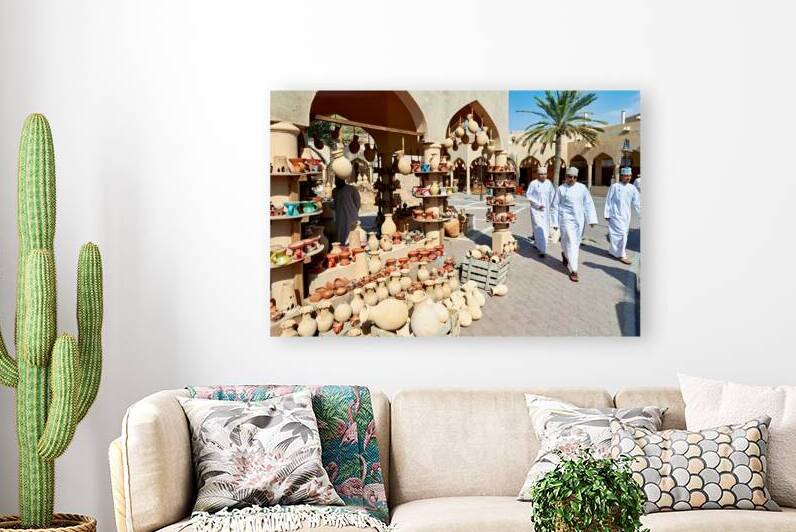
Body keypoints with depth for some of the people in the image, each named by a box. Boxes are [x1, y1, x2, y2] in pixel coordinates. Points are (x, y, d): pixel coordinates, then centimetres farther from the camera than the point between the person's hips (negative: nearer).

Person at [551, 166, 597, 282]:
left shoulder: (582, 188, 3)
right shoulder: (561, 189, -4)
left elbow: (588, 204, 4)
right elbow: (555, 206, 2)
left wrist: (592, 219, -2)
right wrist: (555, 222, 2)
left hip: (579, 219, 4)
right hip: (566, 219, -4)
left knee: (576, 242, 14)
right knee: (571, 243, -10)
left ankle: (565, 254, 46)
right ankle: (573, 270, -7)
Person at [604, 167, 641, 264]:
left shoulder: (632, 188, 6)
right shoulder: (615, 186, -5)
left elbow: (636, 202, 4)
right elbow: (609, 201, -1)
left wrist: (641, 212, -6)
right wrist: (607, 214, -2)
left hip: (626, 215, 5)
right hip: (616, 214, -5)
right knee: (621, 233, -12)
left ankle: (613, 250, 30)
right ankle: (621, 255, -6)